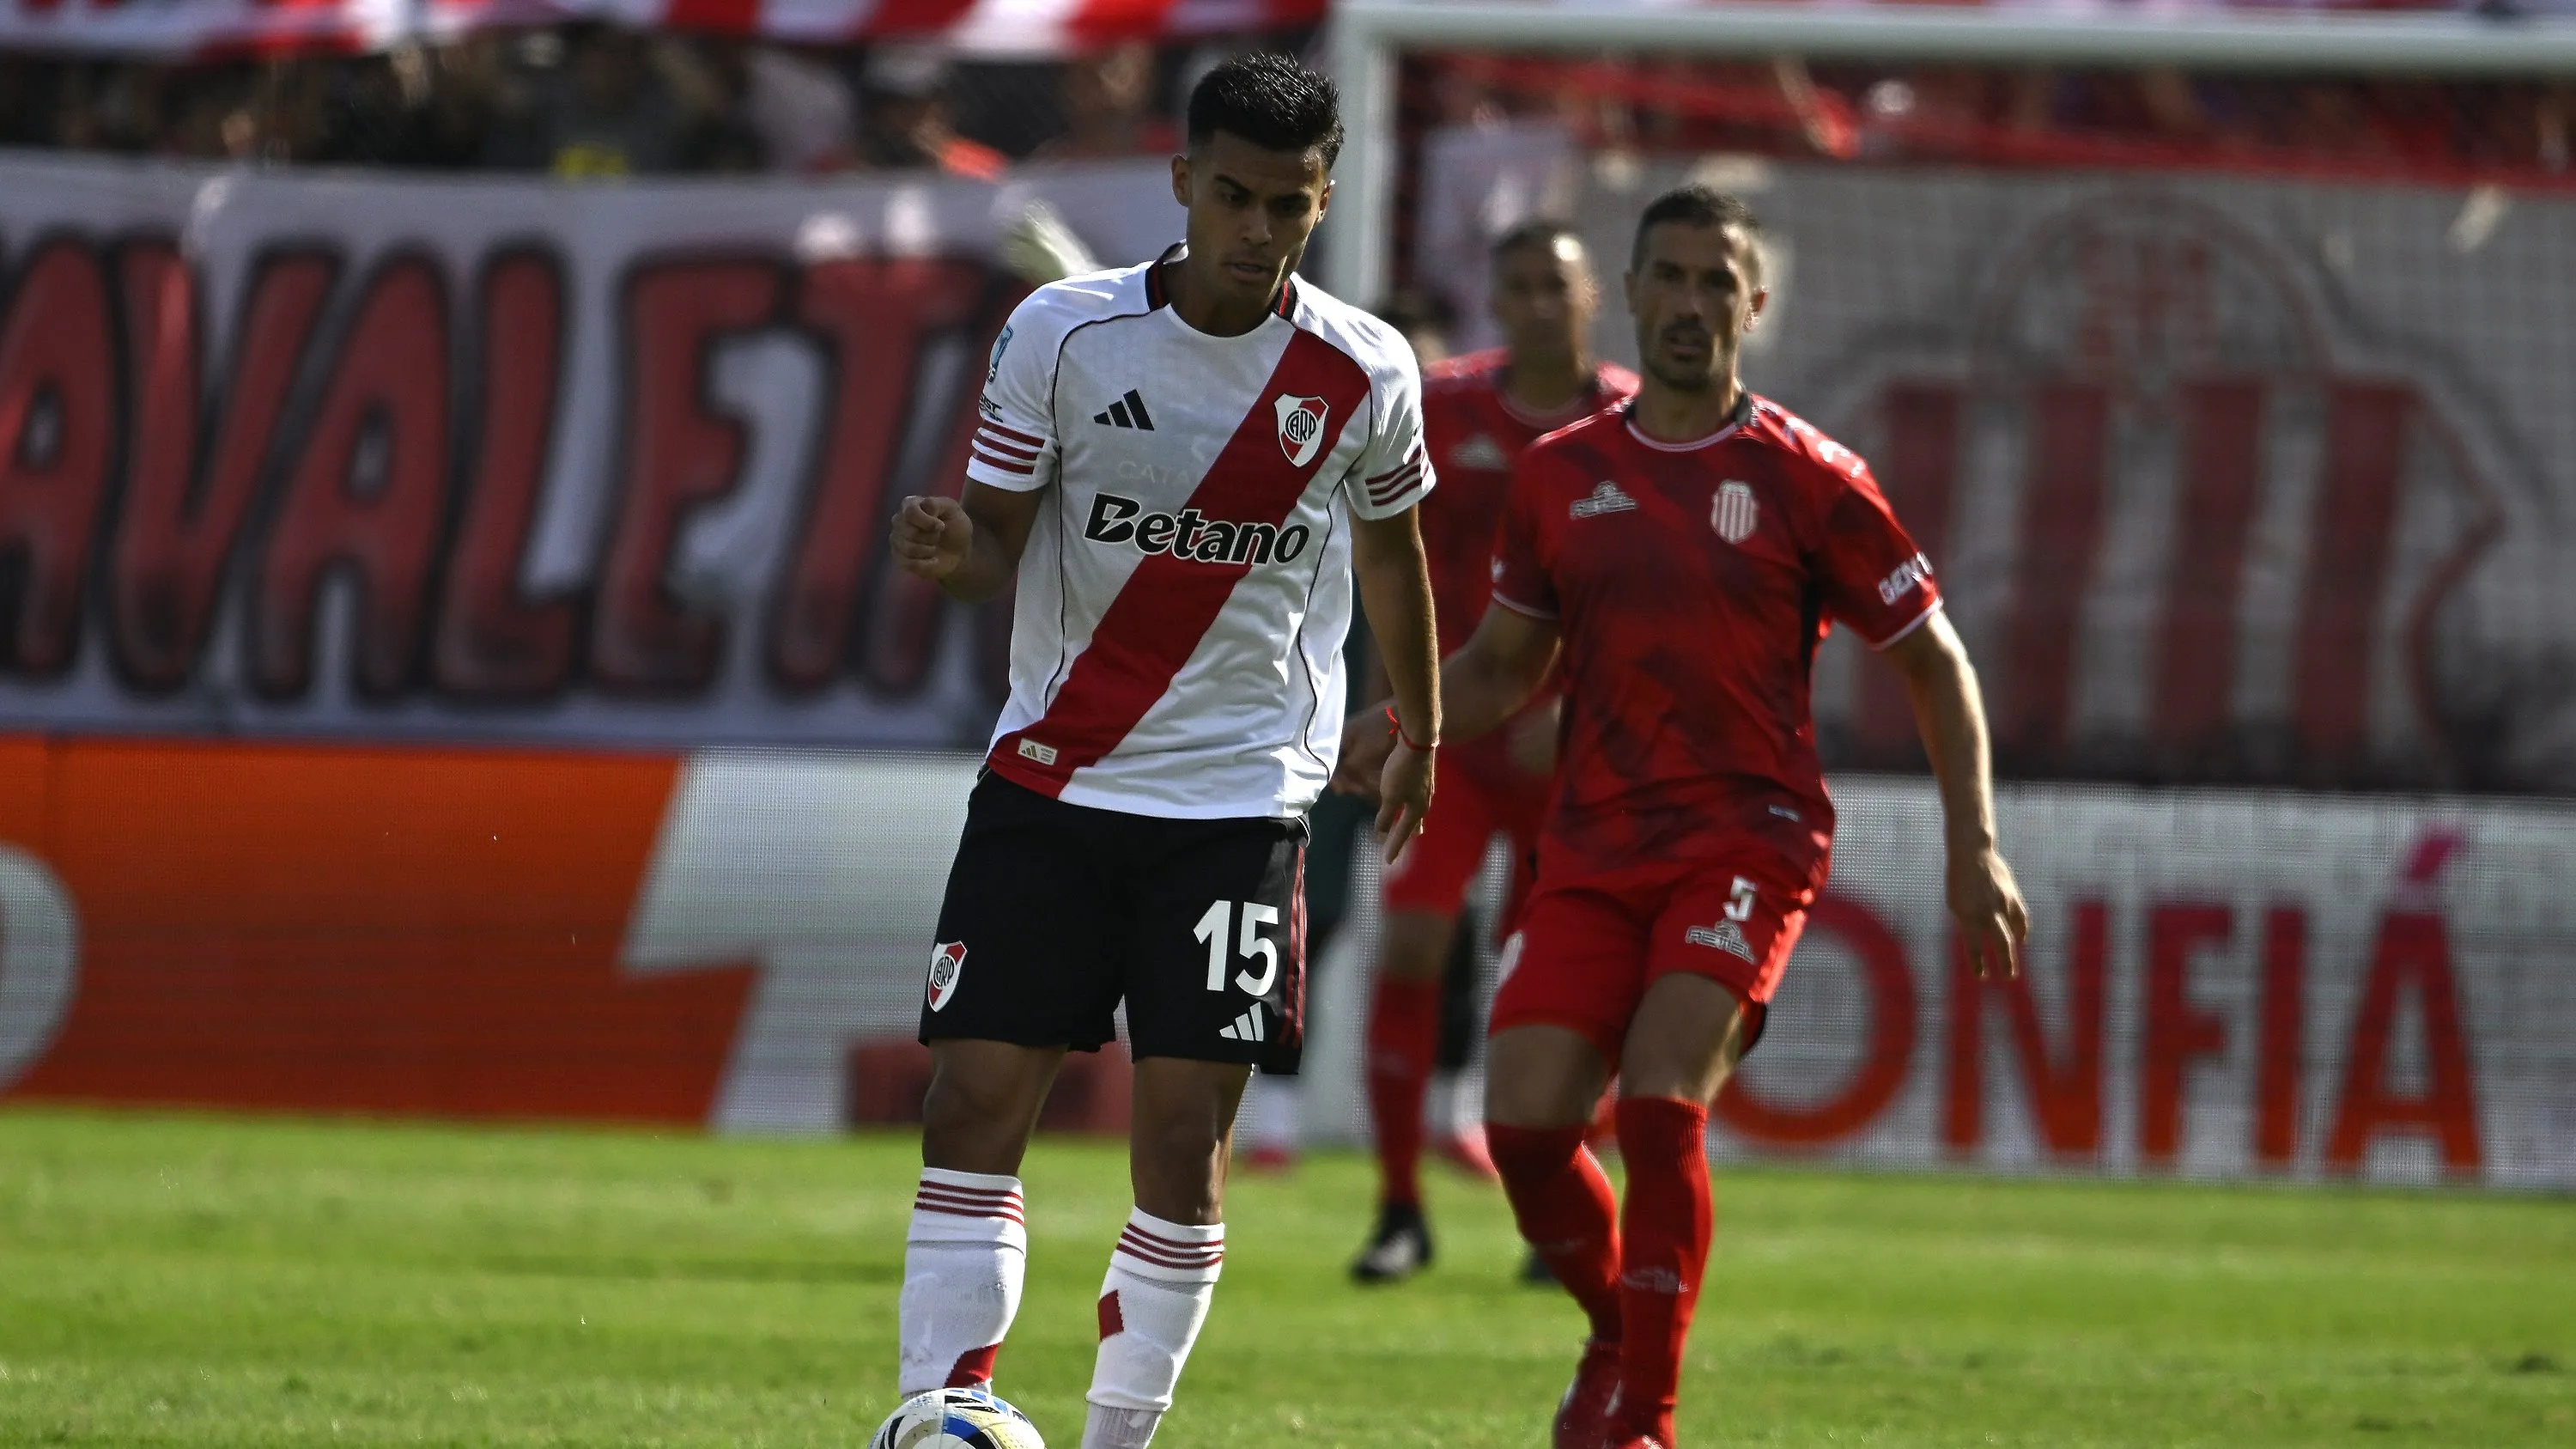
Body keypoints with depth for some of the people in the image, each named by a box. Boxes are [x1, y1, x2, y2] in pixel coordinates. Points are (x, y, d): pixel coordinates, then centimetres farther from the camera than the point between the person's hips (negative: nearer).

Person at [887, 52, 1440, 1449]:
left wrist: (1419, 733, 27)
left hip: (1238, 796, 0)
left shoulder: (1364, 374, -3)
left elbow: (1389, 545, 15)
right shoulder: (1062, 333, -6)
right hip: (1050, 776, 0)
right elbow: (999, 538, -1)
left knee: (1184, 1136, -5)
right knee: (973, 1104, -7)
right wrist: (950, 548, -25)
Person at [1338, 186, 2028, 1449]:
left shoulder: (1809, 482, -1)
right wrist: (1384, 736, 2)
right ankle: (1619, 1334, 20)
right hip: (1592, 847, 4)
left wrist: (1974, 851, -2)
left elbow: (1934, 663, 6)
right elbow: (1505, 663, 21)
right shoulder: (1559, 477, 9)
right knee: (1524, 1123, -9)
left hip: (1749, 837, -4)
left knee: (1660, 1101, -22)